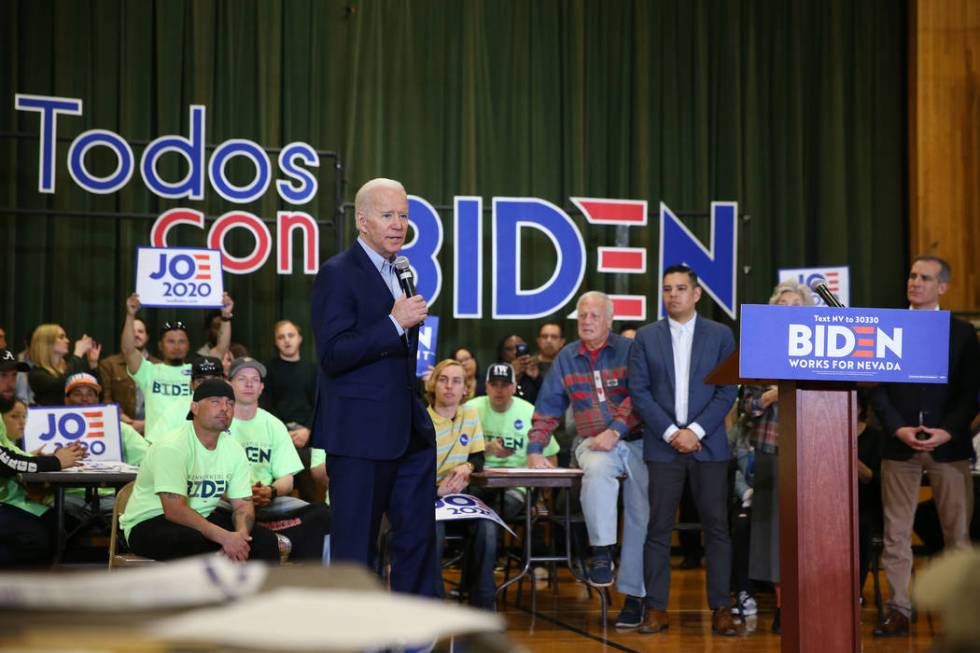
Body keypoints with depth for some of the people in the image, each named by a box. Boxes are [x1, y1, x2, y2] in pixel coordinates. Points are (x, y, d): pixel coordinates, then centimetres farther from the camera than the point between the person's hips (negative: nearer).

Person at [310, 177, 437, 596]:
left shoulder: (400, 274, 16)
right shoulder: (337, 275, -10)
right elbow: (332, 355, -18)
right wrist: (395, 323, -22)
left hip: (410, 432, 8)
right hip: (360, 433, -8)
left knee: (418, 537, 8)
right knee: (355, 545, 1)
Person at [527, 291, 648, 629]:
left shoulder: (628, 350, -2)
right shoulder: (566, 357, 9)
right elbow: (547, 408, 12)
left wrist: (615, 430, -25)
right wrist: (535, 449, 4)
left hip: (636, 440, -1)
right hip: (593, 443, 1)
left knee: (640, 517, -3)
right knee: (597, 469, -35)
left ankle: (634, 593, 7)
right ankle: (602, 551, -24)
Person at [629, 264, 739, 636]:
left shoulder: (720, 335, 6)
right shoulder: (646, 337, 8)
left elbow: (727, 391, 0)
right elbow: (638, 392, 1)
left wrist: (695, 431, -10)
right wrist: (670, 432, -9)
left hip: (708, 445, 0)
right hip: (662, 445, 0)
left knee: (716, 528, 0)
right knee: (658, 529, 0)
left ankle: (721, 609, 6)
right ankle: (656, 608, 5)